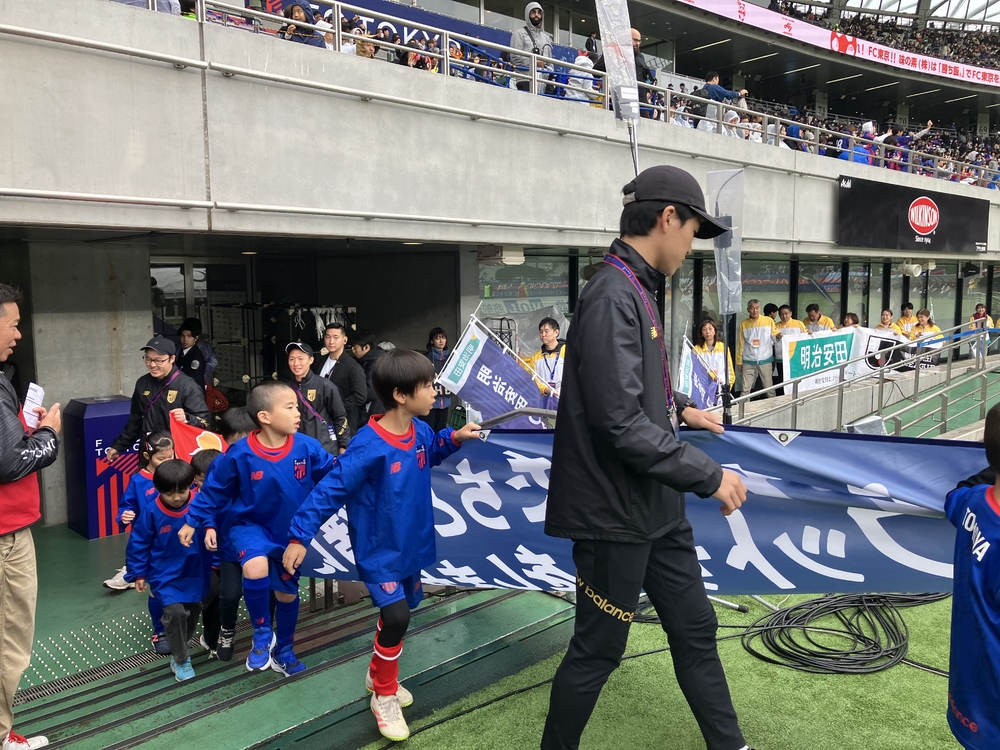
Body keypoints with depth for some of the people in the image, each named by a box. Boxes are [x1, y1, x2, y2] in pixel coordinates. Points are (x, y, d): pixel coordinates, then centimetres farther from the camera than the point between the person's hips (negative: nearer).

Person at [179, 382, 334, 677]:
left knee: (287, 593, 15)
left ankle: (283, 650, 40)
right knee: (256, 568, -33)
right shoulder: (239, 454, -20)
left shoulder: (306, 447, -17)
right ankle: (262, 632, -6)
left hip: (290, 532, 3)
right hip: (250, 525, -3)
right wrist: (196, 522, -1)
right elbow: (214, 489, -6)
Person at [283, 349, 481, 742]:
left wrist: (454, 438, 1)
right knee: (396, 615, -14)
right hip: (379, 549, -7)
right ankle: (384, 696, 10)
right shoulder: (369, 447, -29)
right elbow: (329, 490, -25)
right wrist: (299, 536, -26)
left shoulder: (420, 430, -7)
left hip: (411, 544, 8)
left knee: (399, 612, 20)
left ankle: (378, 675, 44)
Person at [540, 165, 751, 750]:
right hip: (615, 515, -9)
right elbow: (622, 424, -27)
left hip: (657, 509, 10)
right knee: (598, 651, 8)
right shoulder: (612, 298, -22)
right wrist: (709, 475, -20)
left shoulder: (638, 290, 8)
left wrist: (680, 407, 16)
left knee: (696, 629, 20)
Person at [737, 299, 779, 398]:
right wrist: (739, 361, 8)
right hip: (748, 361, 0)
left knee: (769, 387, 7)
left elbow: (774, 337, 7)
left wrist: (778, 336, -17)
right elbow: (740, 344, 7)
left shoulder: (769, 321, 2)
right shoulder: (743, 323, 4)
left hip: (765, 360, 0)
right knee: (745, 389, 0)